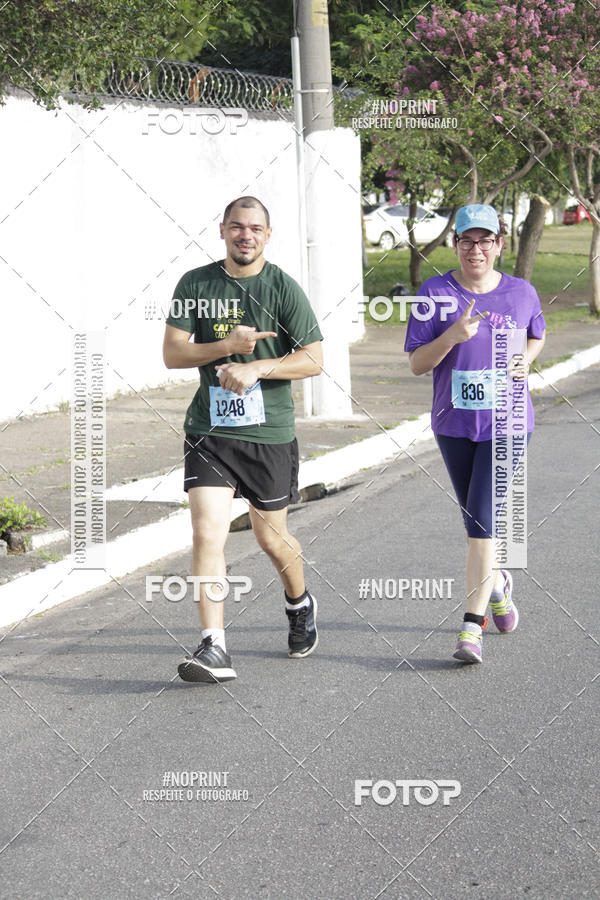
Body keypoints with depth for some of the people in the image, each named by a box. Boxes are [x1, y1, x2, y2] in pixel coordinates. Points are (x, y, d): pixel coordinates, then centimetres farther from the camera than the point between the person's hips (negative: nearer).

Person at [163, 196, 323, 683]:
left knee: (272, 536, 11)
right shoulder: (196, 285, 4)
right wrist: (227, 345, -14)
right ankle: (214, 648, -14)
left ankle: (300, 603, 42)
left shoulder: (283, 288, -2)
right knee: (207, 533, -13)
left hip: (270, 432, -1)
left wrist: (256, 368, -19)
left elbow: (314, 359, -5)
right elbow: (172, 353, 1)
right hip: (210, 429, 1)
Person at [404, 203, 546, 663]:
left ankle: (472, 625, -9)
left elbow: (538, 336, 19)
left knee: (483, 517, -13)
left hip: (506, 423, -2)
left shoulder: (522, 292, -1)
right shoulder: (435, 293, -4)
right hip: (454, 424, 2)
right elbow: (417, 364, -6)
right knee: (475, 518, 16)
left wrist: (526, 361, -3)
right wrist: (452, 337, -23)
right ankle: (497, 583, 45)